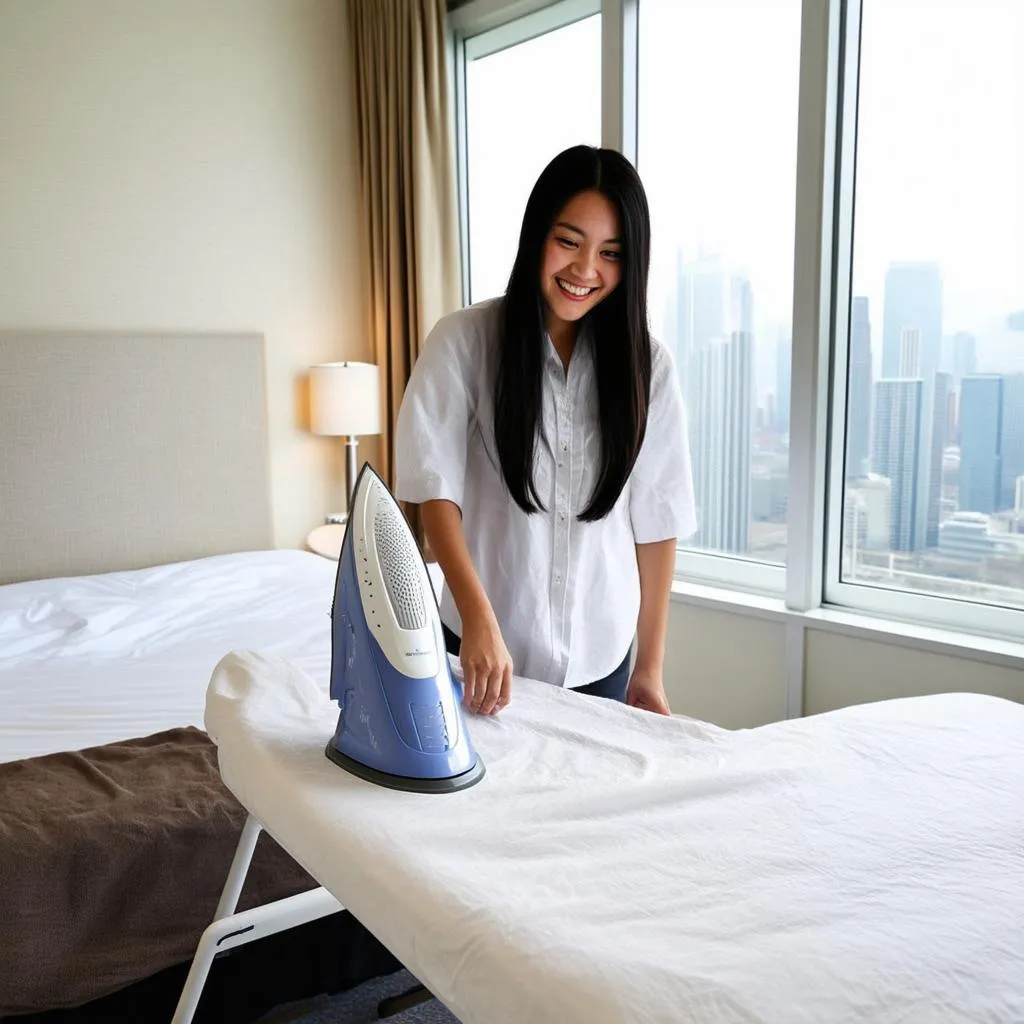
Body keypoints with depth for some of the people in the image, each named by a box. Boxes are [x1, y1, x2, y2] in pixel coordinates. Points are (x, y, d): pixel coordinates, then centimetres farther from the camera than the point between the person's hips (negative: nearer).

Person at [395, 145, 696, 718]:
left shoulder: (646, 365, -3)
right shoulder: (463, 341, -9)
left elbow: (657, 522, -1)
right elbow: (435, 485, -14)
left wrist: (651, 668, 1)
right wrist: (478, 618, -27)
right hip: (483, 646, -2)